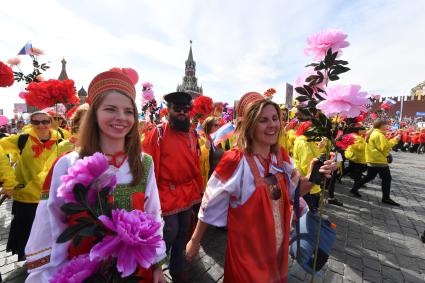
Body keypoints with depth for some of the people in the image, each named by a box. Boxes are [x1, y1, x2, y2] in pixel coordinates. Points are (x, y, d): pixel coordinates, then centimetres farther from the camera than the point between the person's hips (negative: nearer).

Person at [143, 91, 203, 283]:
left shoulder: (192, 135, 5)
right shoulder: (157, 133, -10)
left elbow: (196, 165, 10)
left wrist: (200, 188, 12)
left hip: (188, 194, 5)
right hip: (166, 195, -5)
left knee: (182, 234, 18)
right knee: (169, 234, 4)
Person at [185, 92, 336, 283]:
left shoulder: (281, 156, -7)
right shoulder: (235, 161, -26)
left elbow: (294, 190, 5)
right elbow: (210, 204, -17)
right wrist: (195, 241, -6)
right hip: (247, 250, -6)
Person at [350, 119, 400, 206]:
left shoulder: (372, 133, 14)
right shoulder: (379, 134, -16)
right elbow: (384, 147, -21)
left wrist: (390, 141, 13)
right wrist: (394, 140, -13)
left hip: (372, 159, 10)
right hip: (379, 160, -10)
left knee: (370, 176, 16)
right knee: (387, 178, 1)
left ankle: (354, 188, 16)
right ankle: (386, 198, 8)